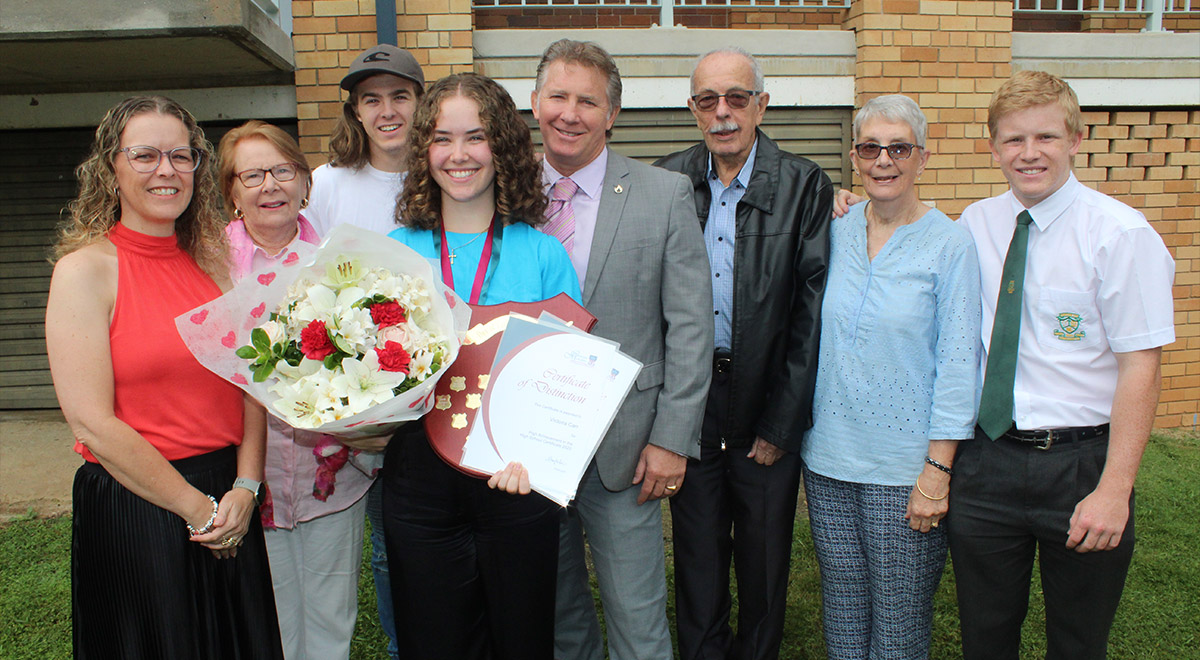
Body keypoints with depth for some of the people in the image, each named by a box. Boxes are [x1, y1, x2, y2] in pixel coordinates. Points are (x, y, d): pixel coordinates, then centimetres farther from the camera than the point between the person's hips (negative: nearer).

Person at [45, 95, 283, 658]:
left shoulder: (213, 260, 5)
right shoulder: (85, 268, -10)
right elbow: (92, 423, -15)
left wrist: (245, 486, -7)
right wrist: (196, 507, -12)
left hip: (229, 505, 5)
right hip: (133, 510, -5)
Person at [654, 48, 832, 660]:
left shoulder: (804, 185, -6)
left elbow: (812, 313, -8)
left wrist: (781, 424, -10)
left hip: (768, 403, -1)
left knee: (765, 558, 15)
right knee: (696, 557, 15)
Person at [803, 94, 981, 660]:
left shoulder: (950, 243, -7)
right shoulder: (836, 233, 4)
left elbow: (957, 362, -8)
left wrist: (938, 469, -12)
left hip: (906, 465, -3)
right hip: (829, 456, 4)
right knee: (842, 614, 16)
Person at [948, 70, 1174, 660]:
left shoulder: (1120, 233, -10)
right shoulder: (975, 225, 3)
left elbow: (1140, 366, -12)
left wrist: (1114, 490, -17)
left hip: (1080, 465, -2)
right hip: (984, 461, 3)